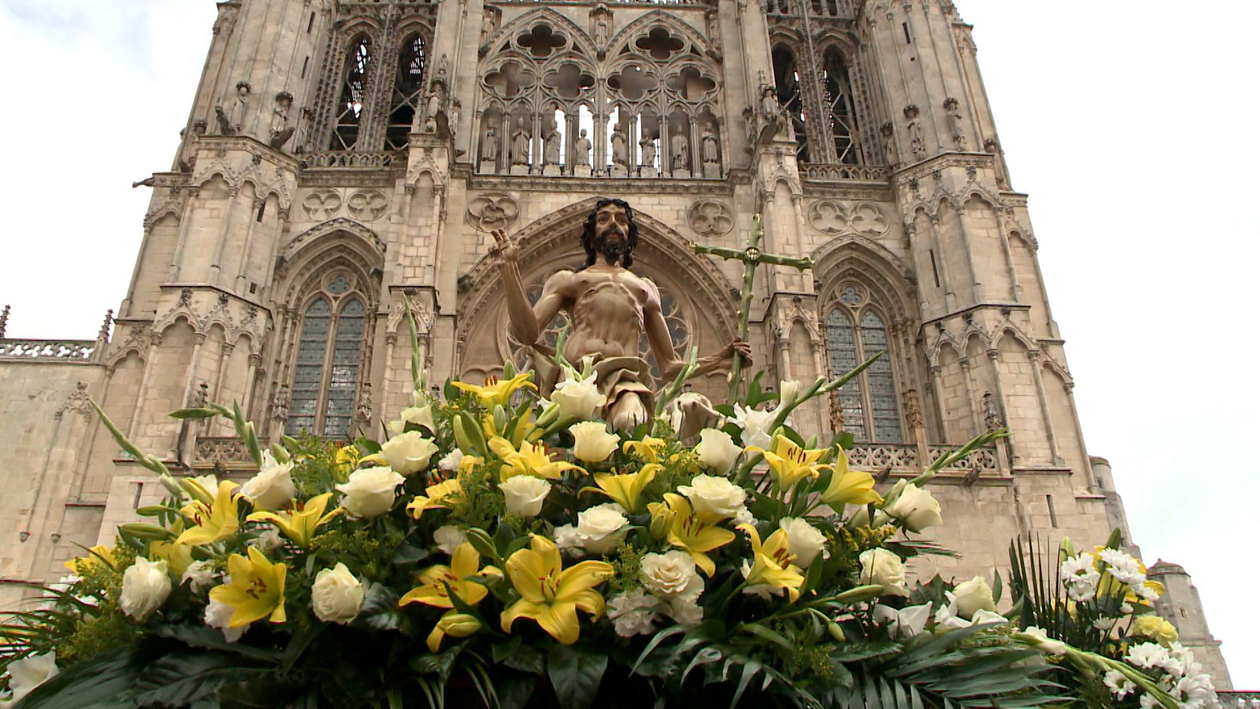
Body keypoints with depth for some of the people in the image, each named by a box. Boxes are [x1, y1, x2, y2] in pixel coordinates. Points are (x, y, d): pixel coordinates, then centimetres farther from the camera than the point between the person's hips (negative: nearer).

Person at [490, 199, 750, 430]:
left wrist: (717, 361, 20)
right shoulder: (567, 280, 26)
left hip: (627, 379, 1)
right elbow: (527, 333, 7)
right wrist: (509, 267, 2)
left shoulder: (646, 288, 34)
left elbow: (668, 367, 34)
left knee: (629, 420, -37)